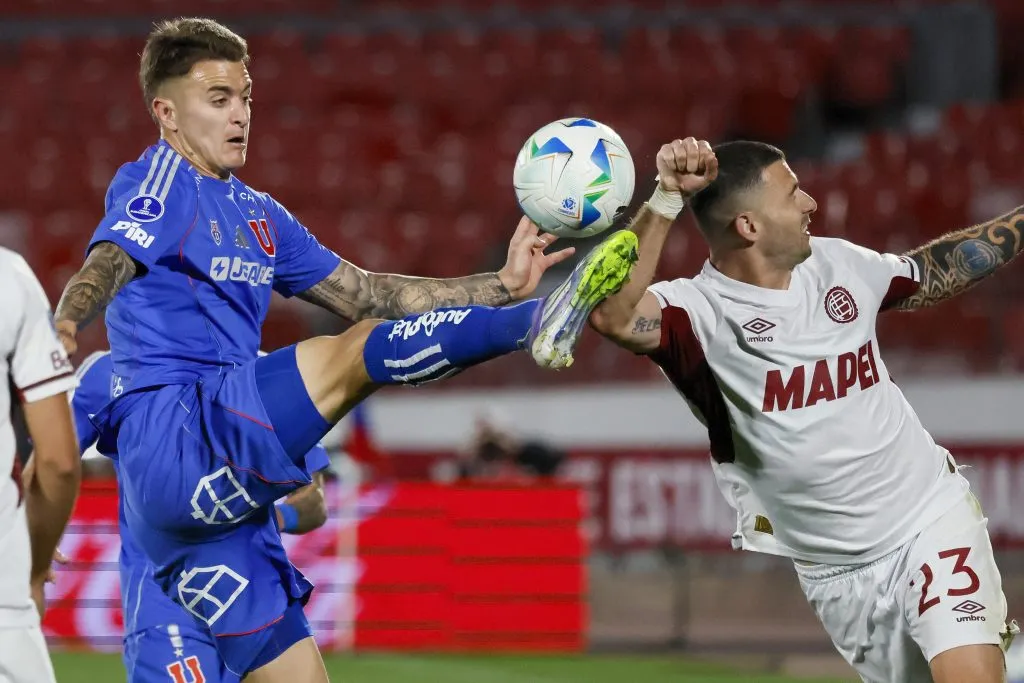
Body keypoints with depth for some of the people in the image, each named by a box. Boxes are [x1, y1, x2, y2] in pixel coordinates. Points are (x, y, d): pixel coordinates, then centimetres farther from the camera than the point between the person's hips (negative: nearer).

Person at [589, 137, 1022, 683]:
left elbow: (934, 274, 22)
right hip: (829, 572, -2)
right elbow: (612, 315, -36)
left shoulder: (838, 264, 2)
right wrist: (665, 203, -40)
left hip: (931, 520, 2)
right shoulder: (701, 310, -15)